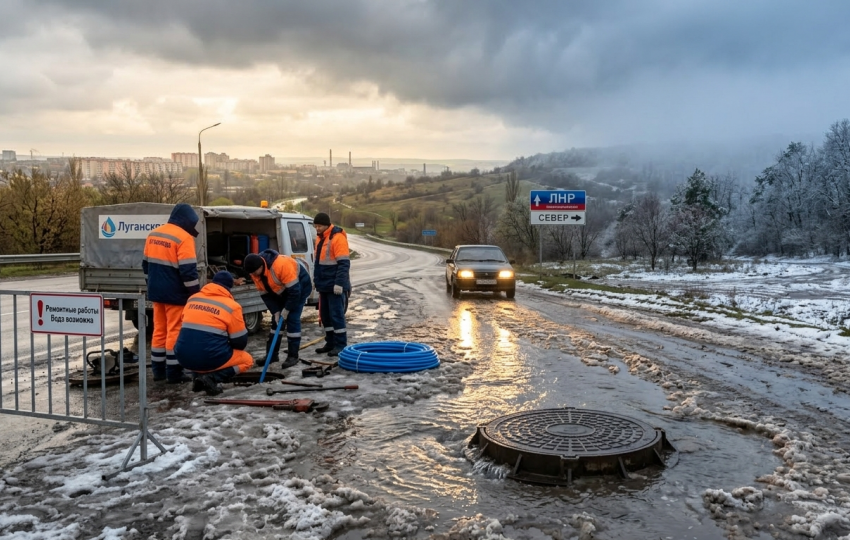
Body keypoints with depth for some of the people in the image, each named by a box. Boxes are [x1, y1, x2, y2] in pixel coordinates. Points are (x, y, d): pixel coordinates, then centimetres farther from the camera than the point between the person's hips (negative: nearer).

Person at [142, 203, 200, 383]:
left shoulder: (153, 234, 10)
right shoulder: (183, 237, -15)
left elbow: (146, 264, 19)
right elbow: (188, 270, -19)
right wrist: (196, 294, -11)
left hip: (156, 291, 8)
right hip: (175, 294, -7)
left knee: (159, 330, 14)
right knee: (175, 331, -1)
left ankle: (158, 370, 20)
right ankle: (174, 373, 3)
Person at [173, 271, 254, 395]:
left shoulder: (192, 299, 11)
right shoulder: (231, 306, -4)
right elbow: (240, 341, -1)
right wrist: (229, 348, 24)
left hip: (184, 357, 6)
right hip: (209, 358, -6)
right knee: (247, 360, 18)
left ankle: (199, 375, 10)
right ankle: (213, 377, -5)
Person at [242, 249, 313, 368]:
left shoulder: (281, 265, -39)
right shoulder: (255, 272, -16)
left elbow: (294, 291, -33)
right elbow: (265, 294, -6)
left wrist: (286, 309, -24)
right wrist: (275, 311, -14)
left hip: (300, 284, -7)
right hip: (283, 289, 7)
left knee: (292, 318, -14)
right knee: (276, 319, 4)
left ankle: (293, 356, -8)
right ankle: (272, 354, 12)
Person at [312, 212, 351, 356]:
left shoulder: (338, 238, -15)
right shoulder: (320, 238, 13)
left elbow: (344, 263, -20)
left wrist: (339, 283, -23)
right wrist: (317, 279, 22)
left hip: (335, 286, -9)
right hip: (324, 285, 9)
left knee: (336, 315, -5)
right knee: (325, 315, 12)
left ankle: (341, 345, 2)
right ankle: (330, 343, 21)